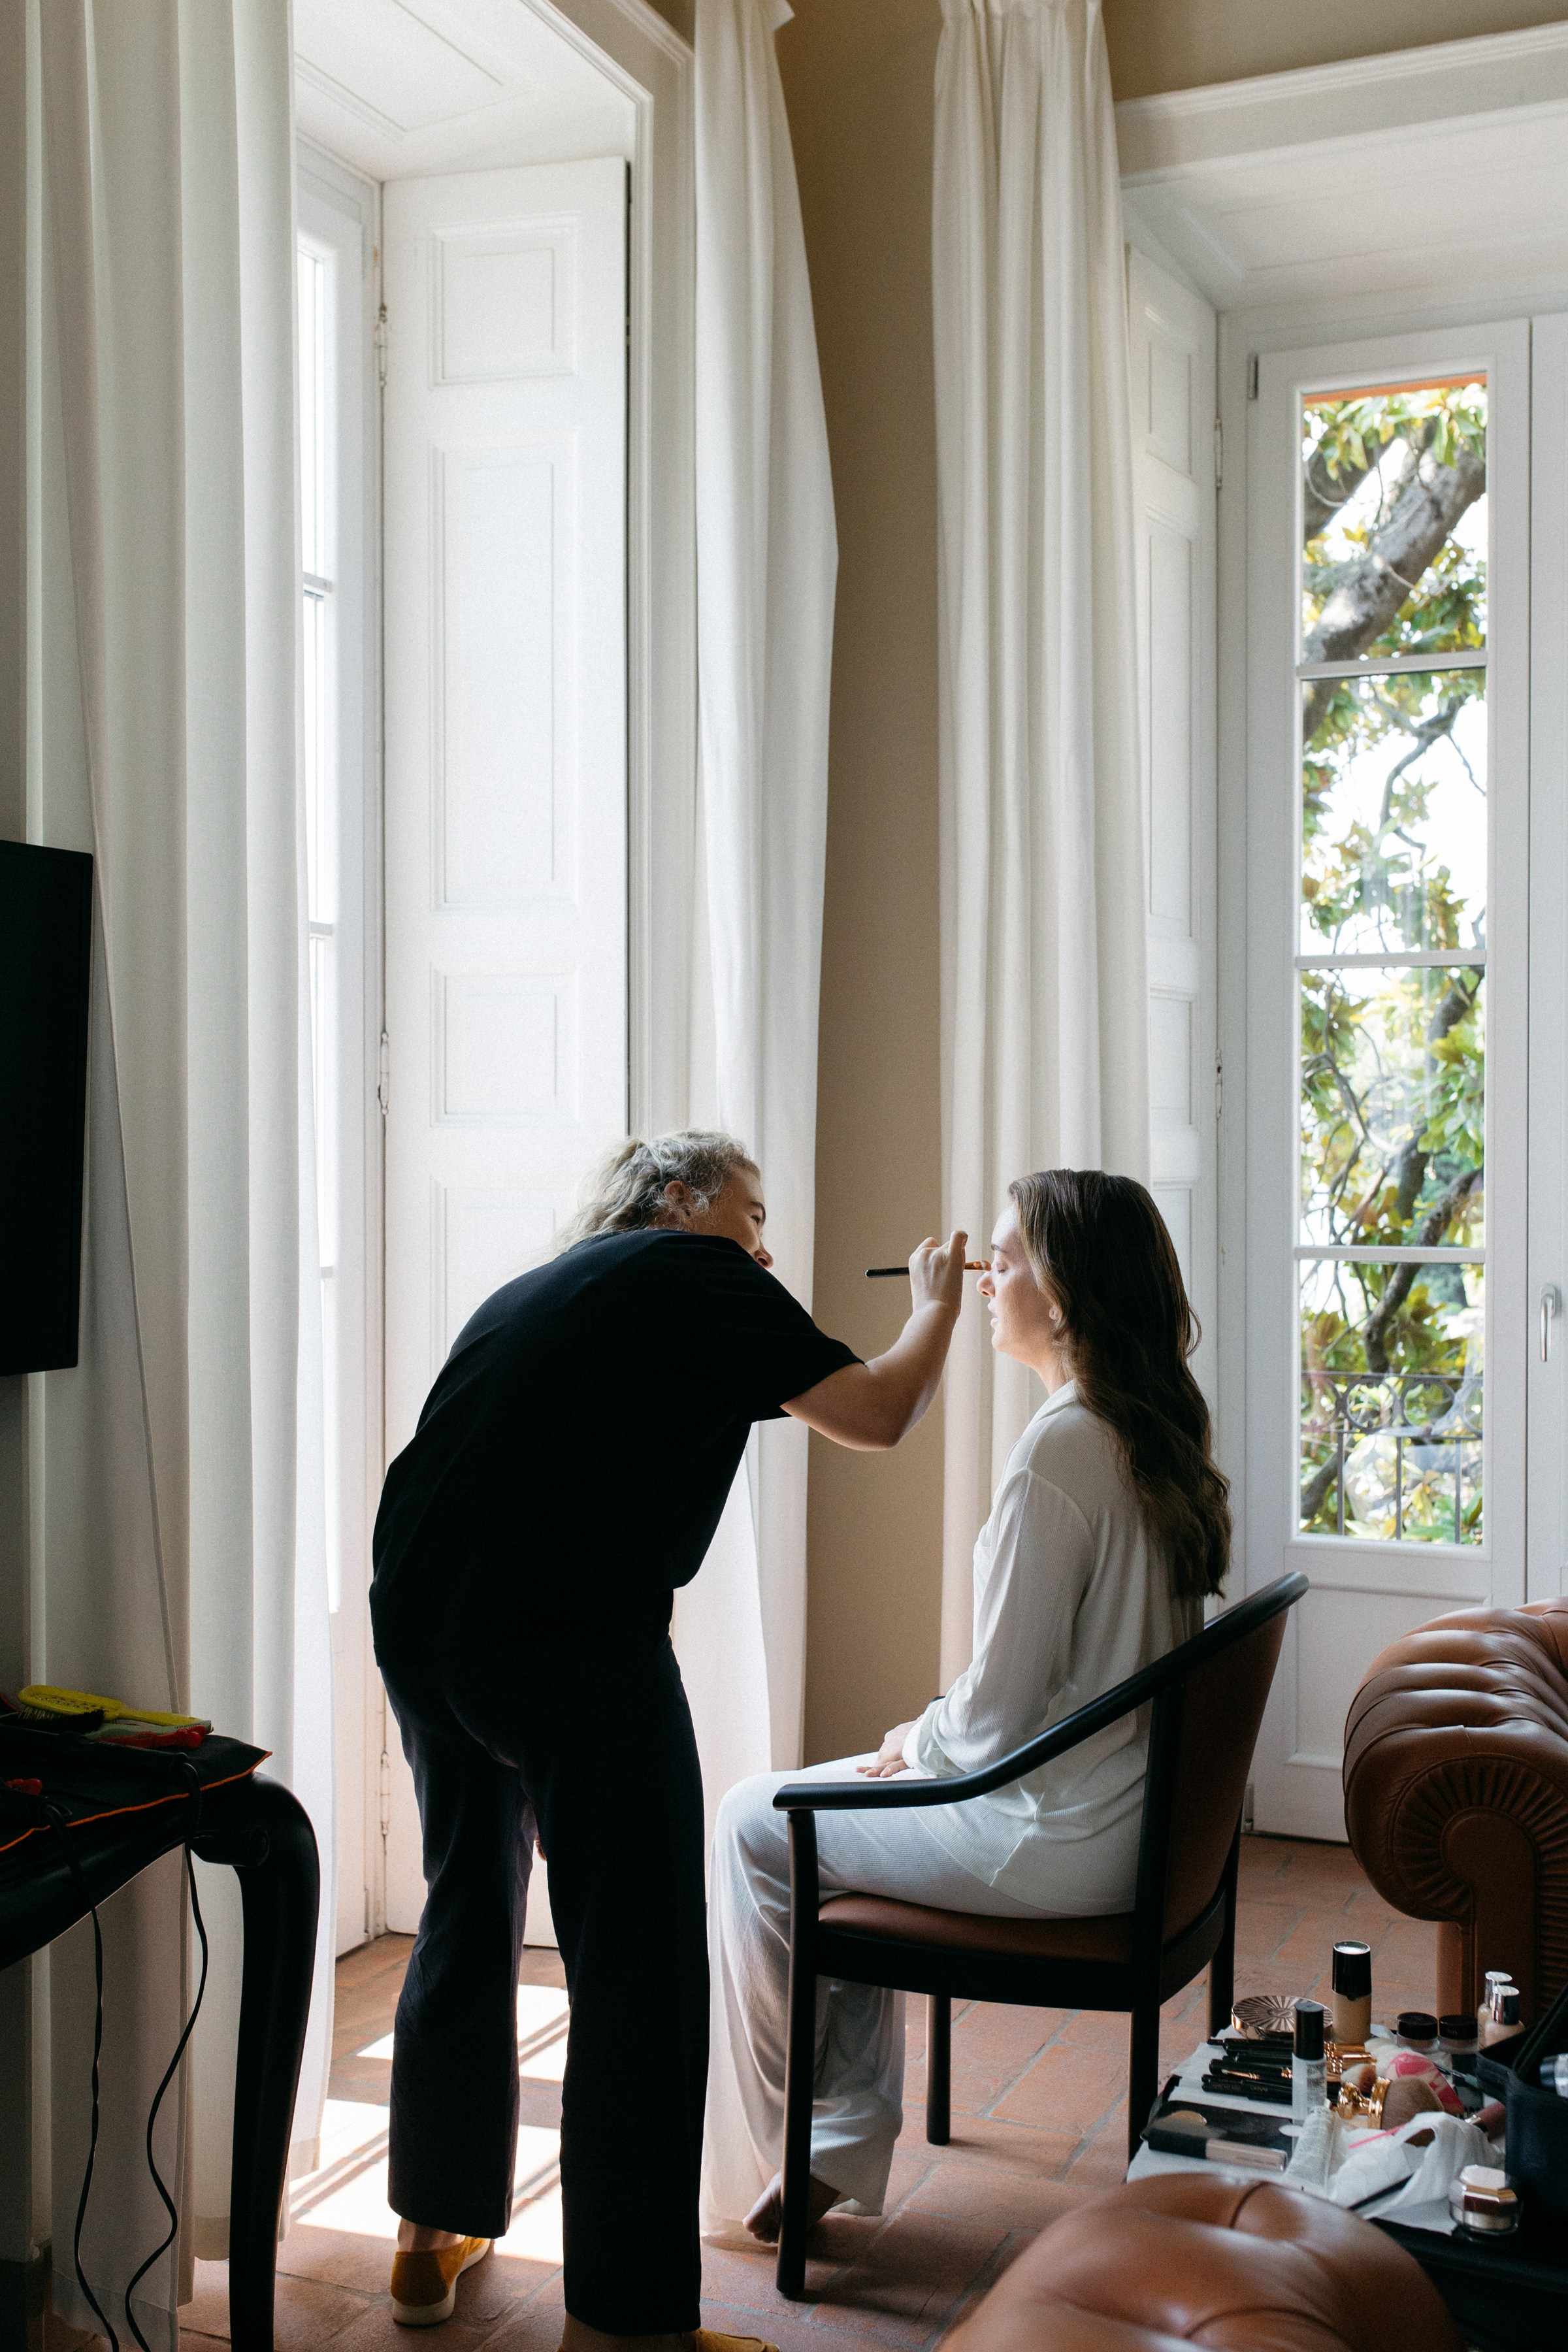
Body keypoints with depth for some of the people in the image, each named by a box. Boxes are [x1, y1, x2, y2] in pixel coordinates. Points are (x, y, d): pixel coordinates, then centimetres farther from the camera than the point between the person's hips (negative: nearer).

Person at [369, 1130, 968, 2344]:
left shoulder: (539, 1287, 24)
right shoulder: (702, 1277, 3)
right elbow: (877, 1415, 2)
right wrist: (936, 1307, 20)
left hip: (421, 1618, 8)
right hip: (575, 1634, -8)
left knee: (470, 1909, 23)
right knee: (640, 1964, 1)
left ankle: (434, 2234, 36)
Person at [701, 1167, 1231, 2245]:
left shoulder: (1062, 1447, -23)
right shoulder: (1156, 1432, 5)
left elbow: (998, 1714, -21)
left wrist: (917, 1739, 0)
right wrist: (935, 1730, 10)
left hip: (1058, 1842, -9)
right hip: (1130, 1813, 9)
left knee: (755, 1821, 7)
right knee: (845, 1808, 25)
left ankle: (760, 2162, 23)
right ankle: (848, 2144, 26)